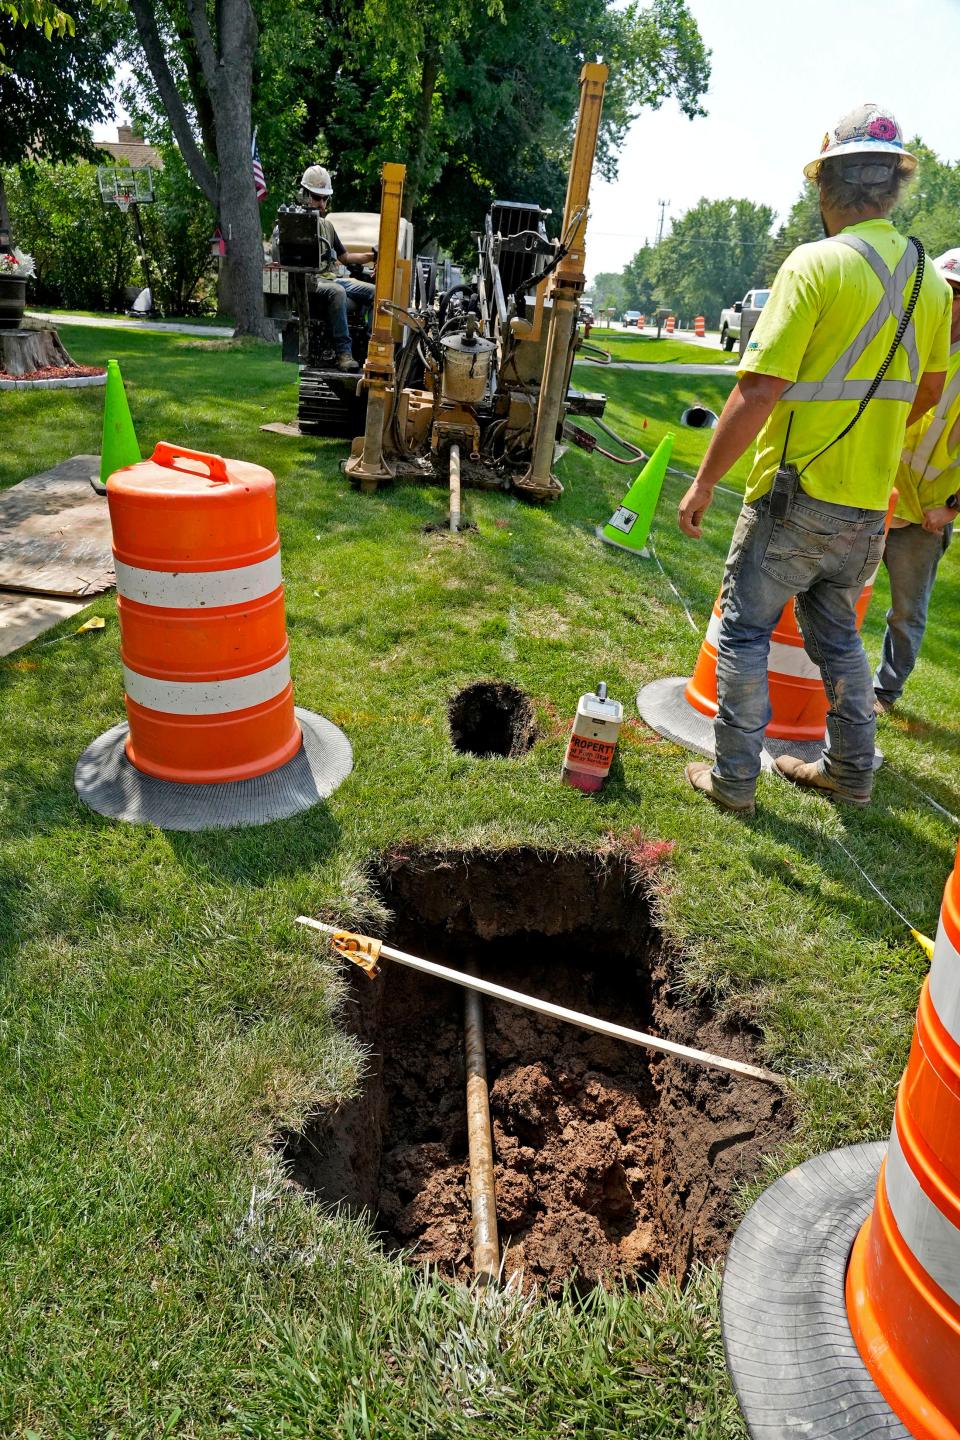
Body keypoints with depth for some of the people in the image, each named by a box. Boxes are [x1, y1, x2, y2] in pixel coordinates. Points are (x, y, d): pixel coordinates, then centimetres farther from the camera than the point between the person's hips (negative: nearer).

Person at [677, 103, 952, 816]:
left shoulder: (816, 263, -14)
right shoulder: (928, 279, 8)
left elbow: (757, 391, -20)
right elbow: (928, 389, 21)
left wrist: (703, 482, -13)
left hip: (796, 497, -7)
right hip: (870, 506, 7)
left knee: (745, 631, 6)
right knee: (837, 632, 20)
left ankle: (734, 778, 11)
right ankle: (851, 770, 30)